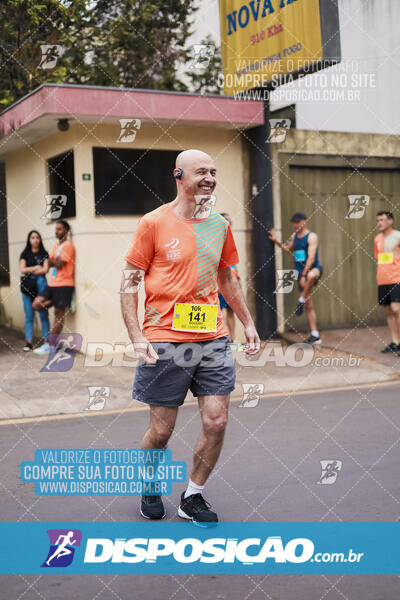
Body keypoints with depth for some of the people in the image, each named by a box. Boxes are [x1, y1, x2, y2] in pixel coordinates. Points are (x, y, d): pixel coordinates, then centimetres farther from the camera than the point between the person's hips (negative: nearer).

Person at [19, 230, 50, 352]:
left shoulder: (44, 254, 9)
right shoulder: (25, 254, 10)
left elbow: (45, 269, -3)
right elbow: (22, 269, -1)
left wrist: (30, 271, -1)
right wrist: (36, 267, -2)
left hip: (41, 283, -1)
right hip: (27, 286, 1)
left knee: (44, 314, -4)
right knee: (29, 315, 0)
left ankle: (46, 340, 2)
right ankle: (29, 341, 2)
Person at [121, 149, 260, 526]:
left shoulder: (219, 225, 10)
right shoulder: (154, 223, -5)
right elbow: (129, 282, -4)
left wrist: (247, 323, 20)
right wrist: (137, 337, -13)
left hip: (213, 340, 4)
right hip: (165, 342, -4)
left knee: (216, 423, 1)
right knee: (161, 430, 5)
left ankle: (193, 497, 21)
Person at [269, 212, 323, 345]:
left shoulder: (312, 237, -8)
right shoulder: (294, 236, 13)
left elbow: (311, 258, -18)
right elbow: (288, 249, 35)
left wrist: (304, 275, -25)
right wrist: (276, 242, 21)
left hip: (314, 268, -6)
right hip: (301, 271, 6)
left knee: (311, 276, -45)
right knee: (308, 306, 5)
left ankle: (301, 301, -25)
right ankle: (315, 335, 9)